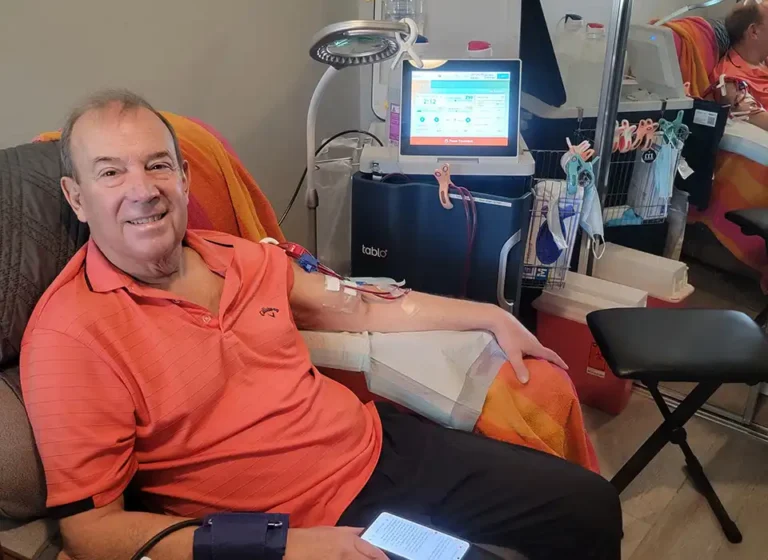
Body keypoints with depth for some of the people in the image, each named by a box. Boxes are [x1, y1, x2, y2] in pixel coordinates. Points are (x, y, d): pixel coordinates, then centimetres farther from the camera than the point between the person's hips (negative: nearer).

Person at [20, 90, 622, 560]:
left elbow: (362, 310, 15)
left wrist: (490, 317, 18)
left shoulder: (240, 258, 4)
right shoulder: (71, 334, -14)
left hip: (382, 441, 6)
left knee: (590, 506, 8)